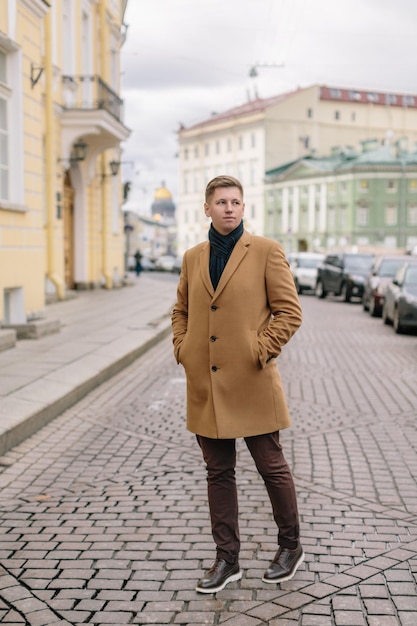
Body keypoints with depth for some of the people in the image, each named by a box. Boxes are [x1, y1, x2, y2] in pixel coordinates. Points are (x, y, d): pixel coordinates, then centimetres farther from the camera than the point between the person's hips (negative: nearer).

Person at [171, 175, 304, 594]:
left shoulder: (266, 251, -3)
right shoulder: (193, 258, 10)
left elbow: (289, 311, -4)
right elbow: (181, 311, 22)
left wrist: (261, 351, -11)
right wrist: (181, 349, 7)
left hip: (251, 382, -4)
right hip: (205, 384, 4)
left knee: (271, 466, 6)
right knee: (218, 473, 11)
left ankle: (290, 547, 28)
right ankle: (226, 559, 23)